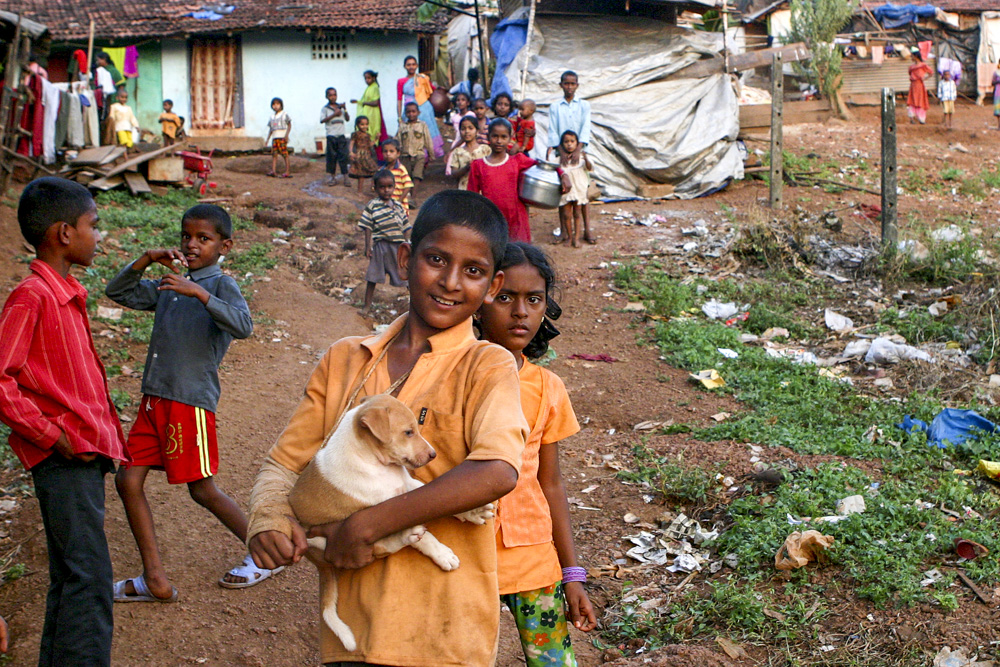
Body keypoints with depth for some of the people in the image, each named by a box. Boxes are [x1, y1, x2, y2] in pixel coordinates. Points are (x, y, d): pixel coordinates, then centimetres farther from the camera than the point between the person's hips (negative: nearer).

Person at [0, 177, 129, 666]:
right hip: (65, 460, -9)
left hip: (83, 456, 9)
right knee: (89, 580, -10)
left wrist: (105, 435, 15)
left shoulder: (66, 295, 15)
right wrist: (52, 434, -17)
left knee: (70, 580, 14)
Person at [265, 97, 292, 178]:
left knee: (285, 154, -8)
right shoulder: (272, 116, 20)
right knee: (274, 154, -5)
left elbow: (289, 125, 0)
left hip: (282, 137, -5)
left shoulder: (284, 114, 4)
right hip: (274, 137, 6)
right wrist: (267, 139, 15)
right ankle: (273, 171, -12)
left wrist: (286, 135, -13)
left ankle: (287, 172, -10)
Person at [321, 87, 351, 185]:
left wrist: (345, 110, -3)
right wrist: (334, 114, -15)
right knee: (332, 156, 2)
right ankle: (333, 176, 12)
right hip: (331, 135, -2)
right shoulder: (325, 108, 2)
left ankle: (345, 177, -4)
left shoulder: (340, 107, 13)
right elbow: (322, 120, -11)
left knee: (343, 155, -3)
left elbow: (347, 119, 13)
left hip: (341, 135, 2)